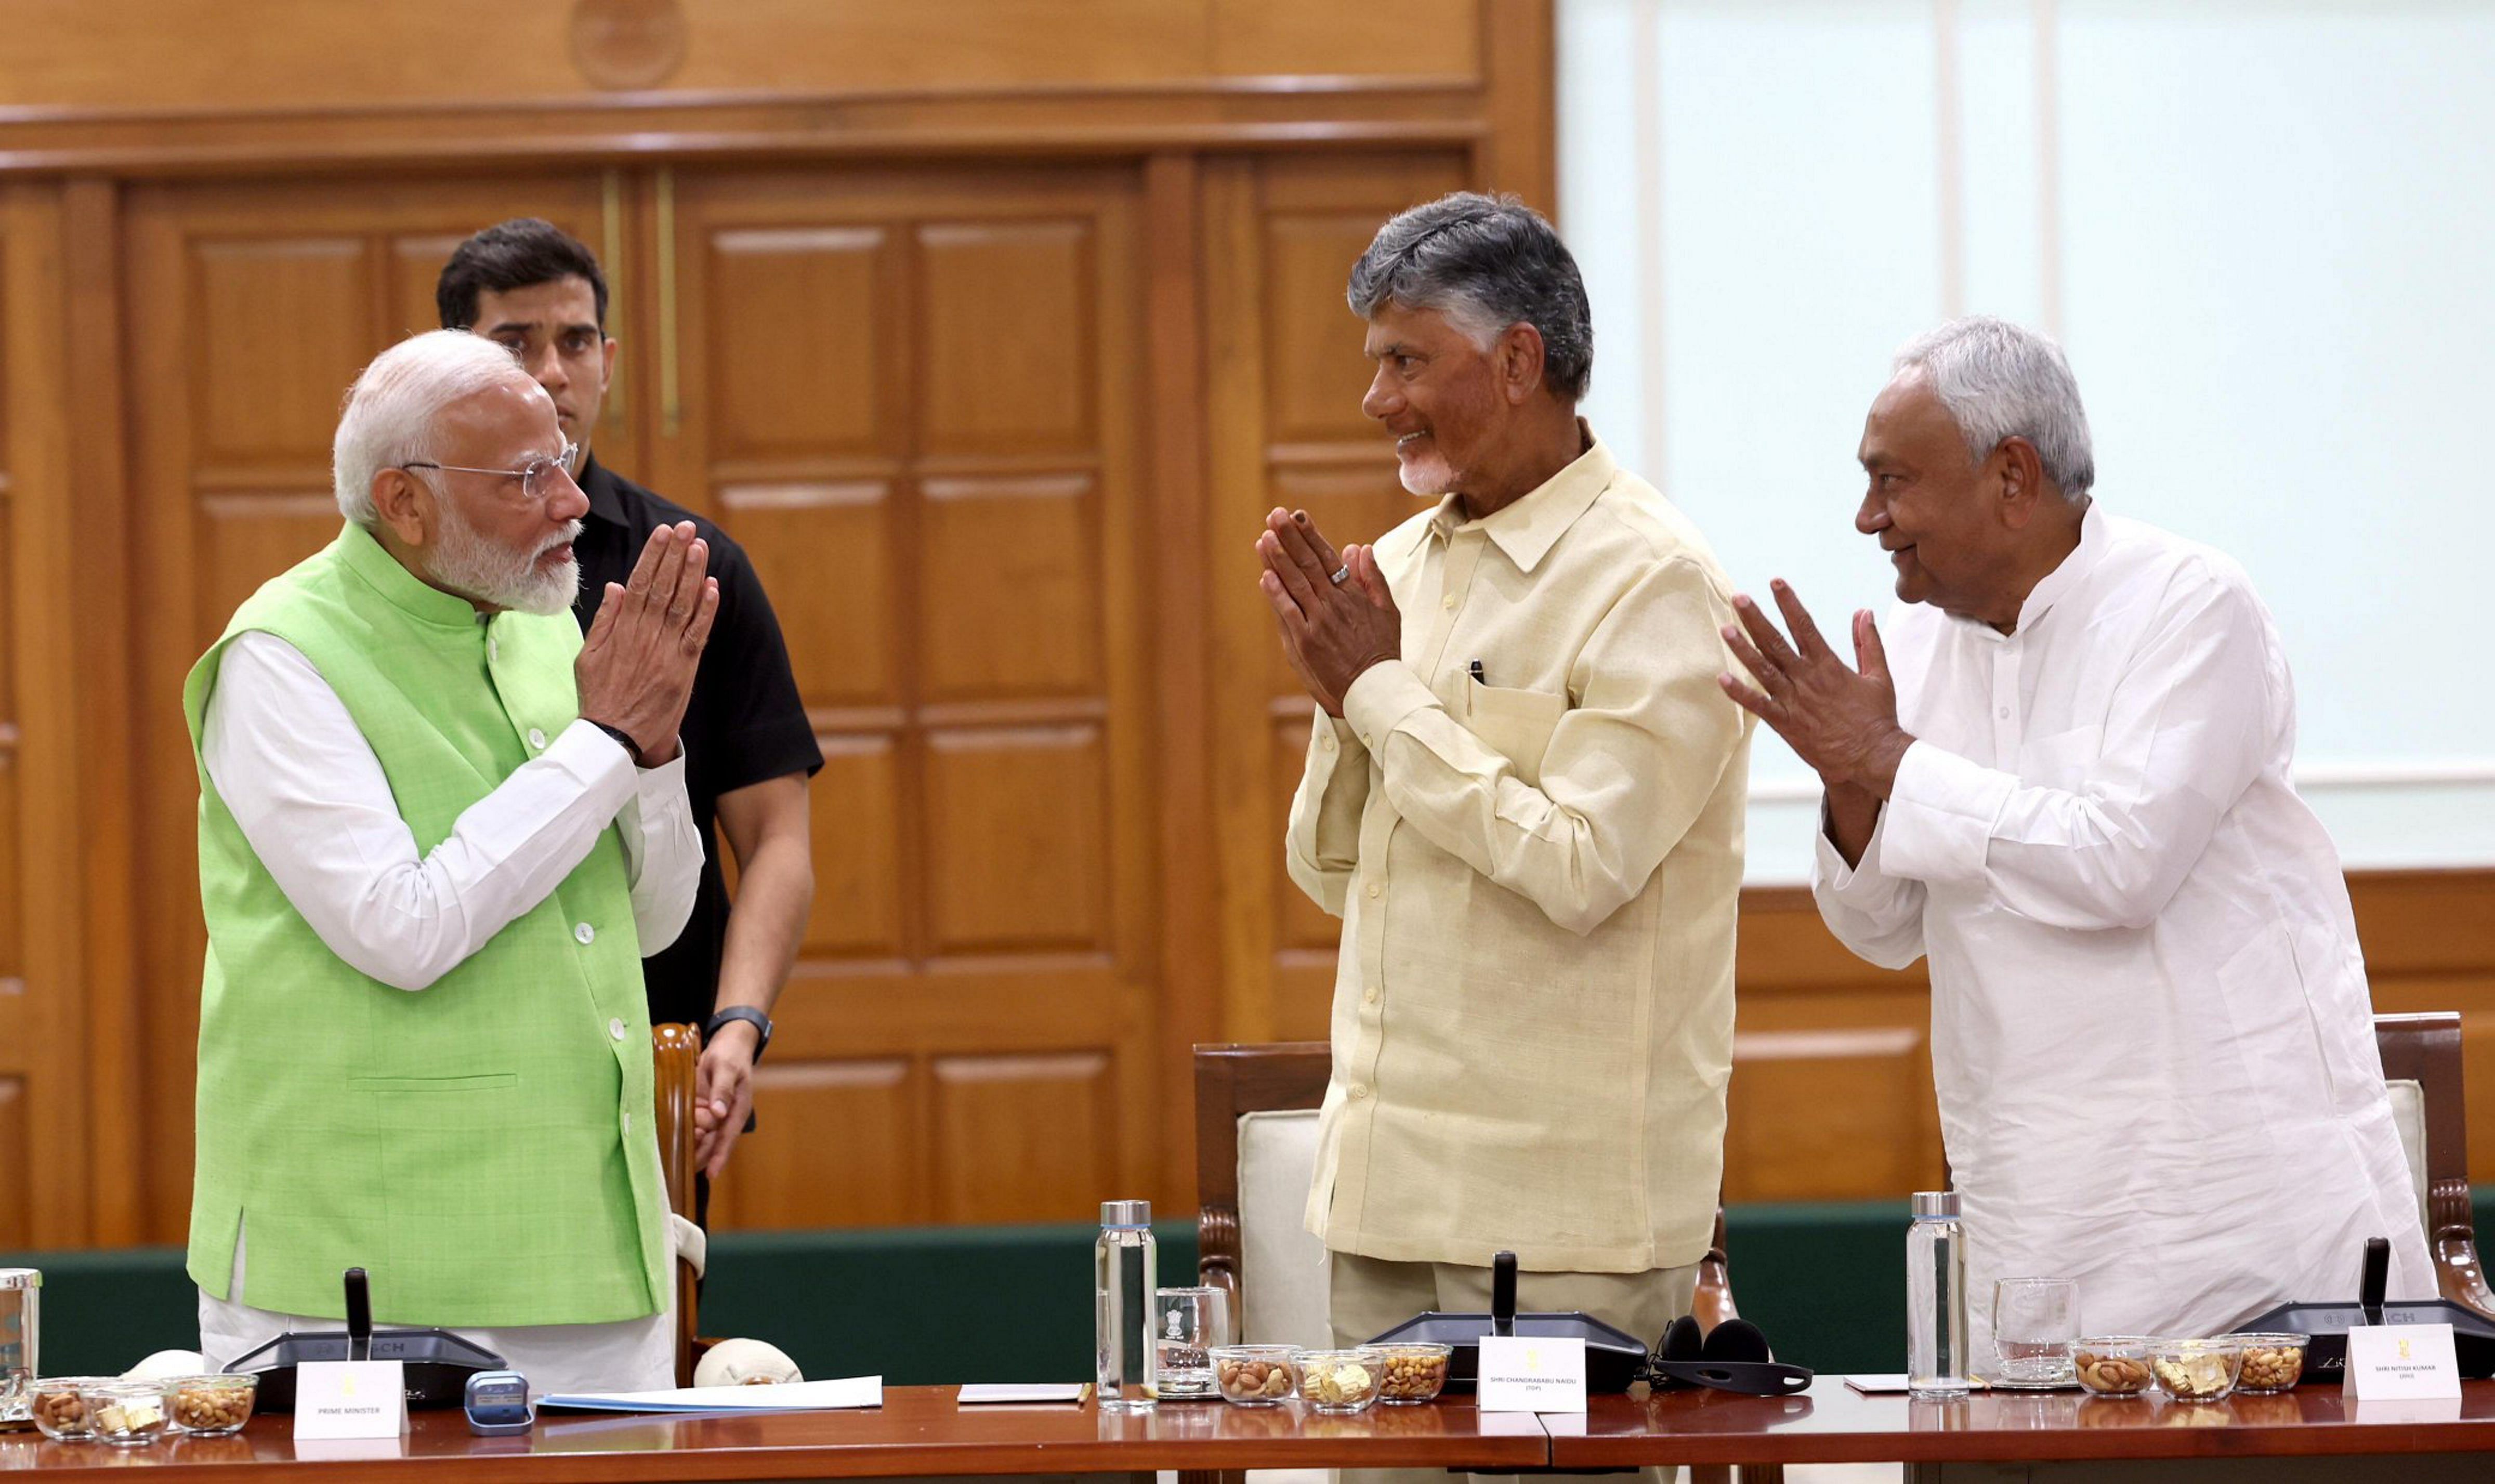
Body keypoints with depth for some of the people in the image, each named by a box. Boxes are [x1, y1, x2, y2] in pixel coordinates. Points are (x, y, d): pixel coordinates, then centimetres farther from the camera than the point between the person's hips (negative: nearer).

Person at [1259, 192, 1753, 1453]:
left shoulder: (1650, 581, -10)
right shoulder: (1400, 565, 13)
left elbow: (1579, 865, -20)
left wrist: (1384, 690, -12)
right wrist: (1341, 694, -1)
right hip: (1388, 1182, 7)